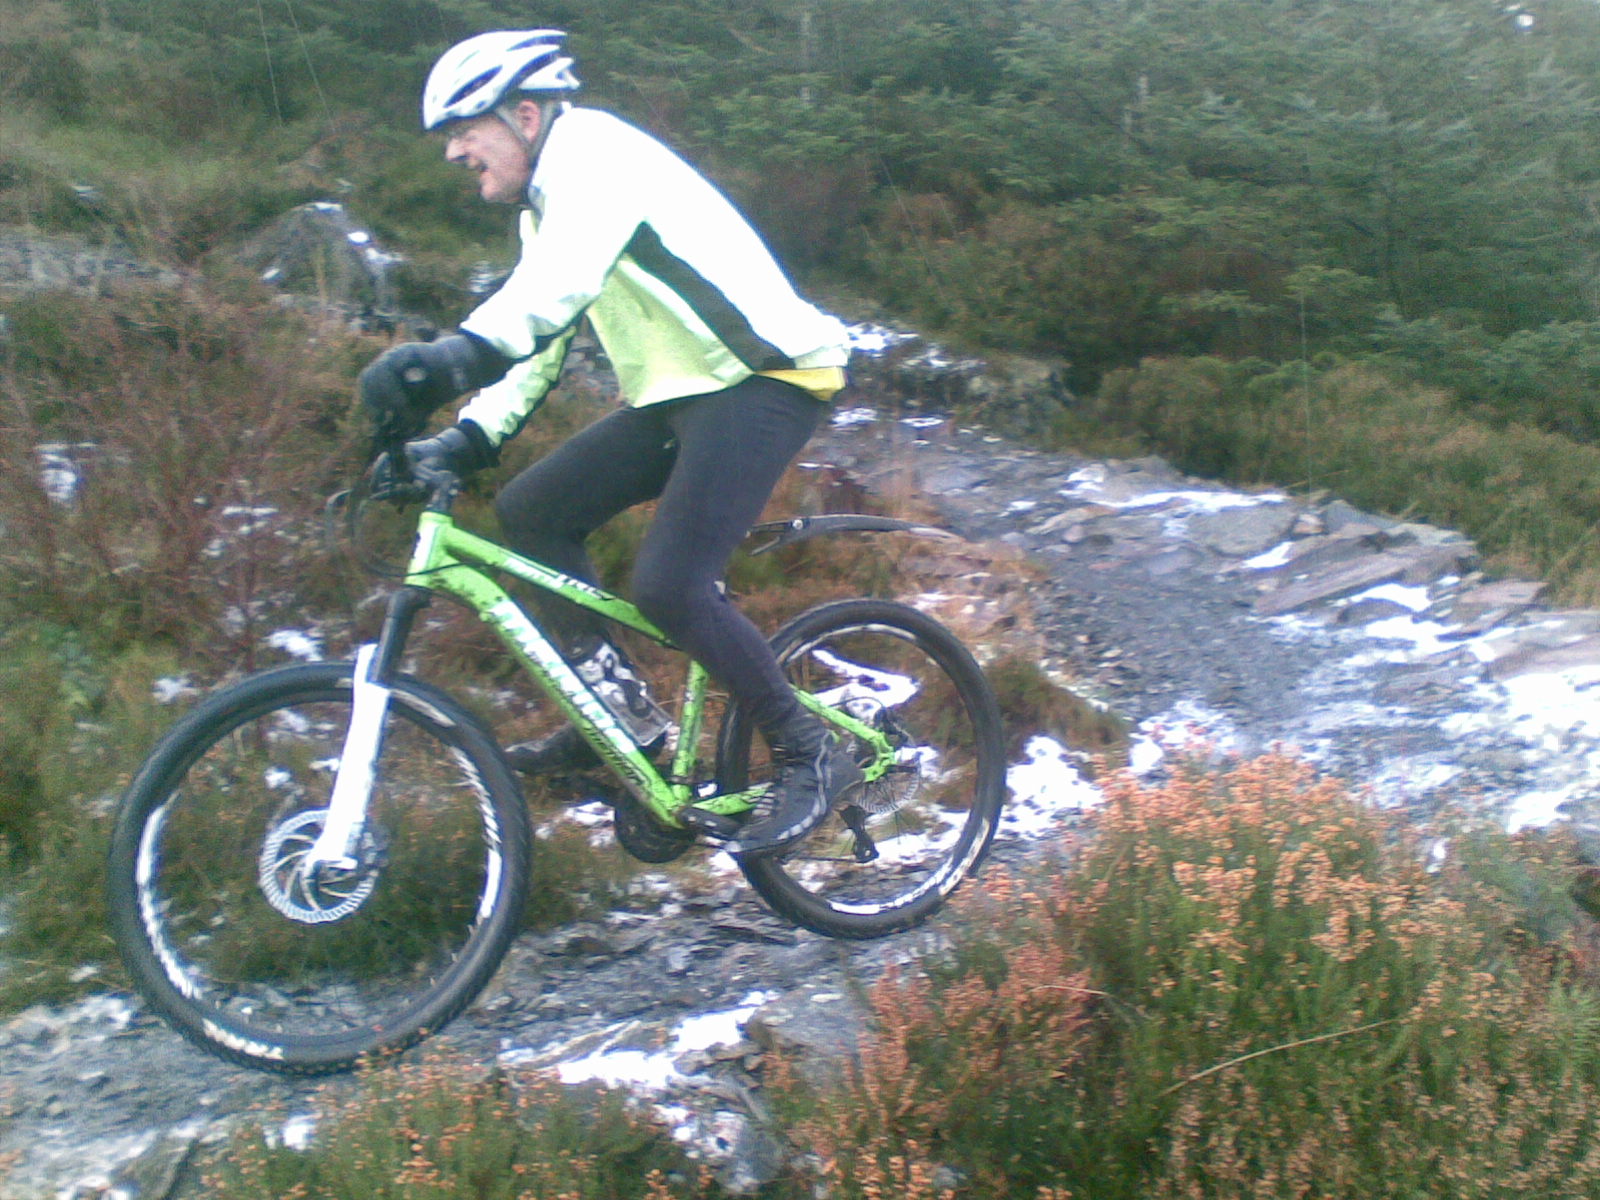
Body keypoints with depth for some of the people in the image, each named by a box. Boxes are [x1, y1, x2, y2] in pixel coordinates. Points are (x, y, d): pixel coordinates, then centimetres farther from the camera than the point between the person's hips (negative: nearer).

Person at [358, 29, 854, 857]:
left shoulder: (591, 152, -12)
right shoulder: (549, 204, 19)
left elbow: (556, 287, -33)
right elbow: (537, 334, 18)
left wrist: (449, 359, -48)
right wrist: (468, 439, 4)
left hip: (765, 378, -10)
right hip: (679, 392, 10)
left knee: (667, 586, -22)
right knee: (530, 510, 2)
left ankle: (808, 755, -4)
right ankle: (623, 712, 8)